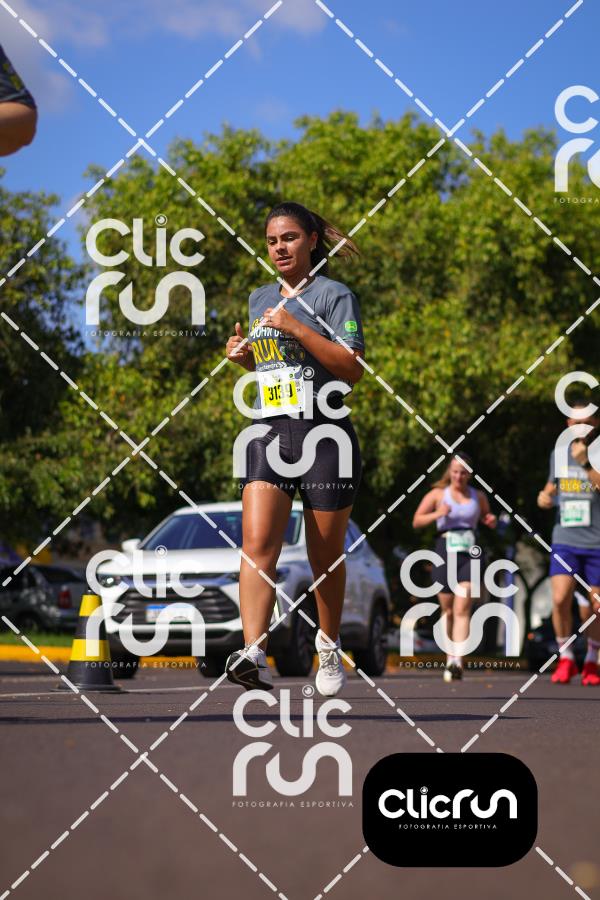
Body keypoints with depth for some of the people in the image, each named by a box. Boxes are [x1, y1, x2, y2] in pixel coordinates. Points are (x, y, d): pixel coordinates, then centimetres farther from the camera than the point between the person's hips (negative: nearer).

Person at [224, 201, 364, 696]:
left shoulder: (334, 294, -2)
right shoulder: (260, 299, 17)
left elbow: (352, 368, -12)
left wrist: (296, 327, -16)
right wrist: (243, 354, 10)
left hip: (325, 433, -4)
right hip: (271, 433, 4)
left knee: (326, 556, 6)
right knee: (258, 542, -17)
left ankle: (329, 646, 27)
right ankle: (254, 654, -28)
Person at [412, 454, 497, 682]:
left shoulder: (478, 497, 11)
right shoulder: (438, 494, 6)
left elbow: (488, 520, 25)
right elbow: (416, 521, 5)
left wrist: (491, 521, 1)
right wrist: (437, 514, -13)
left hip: (469, 555, 0)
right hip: (445, 554, 0)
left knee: (462, 610, -14)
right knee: (448, 611, 8)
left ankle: (457, 661, -24)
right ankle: (449, 657, 25)